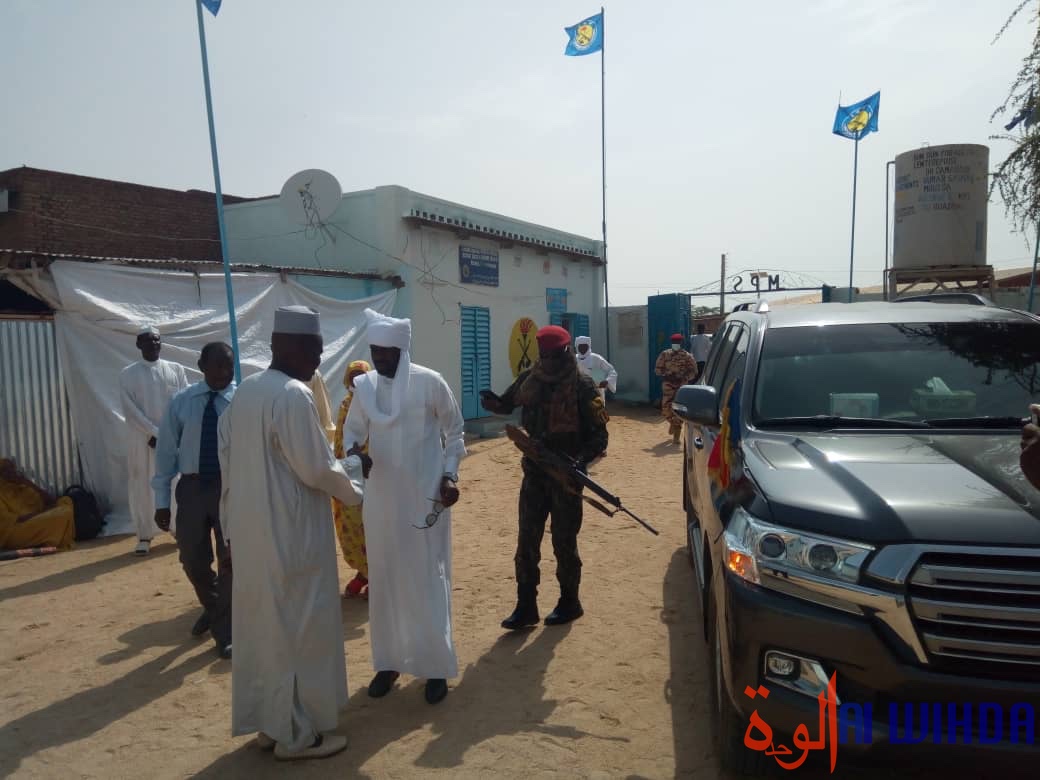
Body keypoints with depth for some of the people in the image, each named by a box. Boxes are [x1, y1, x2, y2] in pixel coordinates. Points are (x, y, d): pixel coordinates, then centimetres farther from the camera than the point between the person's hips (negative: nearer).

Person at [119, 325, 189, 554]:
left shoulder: (176, 369, 6)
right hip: (142, 439, -1)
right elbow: (130, 410, -5)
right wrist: (154, 433, -12)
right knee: (142, 487, 2)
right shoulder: (128, 374, 2)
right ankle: (144, 535, 11)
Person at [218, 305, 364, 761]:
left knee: (260, 623, 16)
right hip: (291, 534, -8)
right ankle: (298, 733, 16)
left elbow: (229, 465, 12)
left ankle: (268, 723, 29)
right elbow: (316, 470, -19)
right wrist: (351, 473, 1)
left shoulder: (243, 393, 8)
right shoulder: (294, 394, -19)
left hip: (250, 531, 9)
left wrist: (230, 527, 18)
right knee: (299, 626, 4)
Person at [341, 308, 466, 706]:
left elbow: (454, 430, -1)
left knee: (428, 580, 4)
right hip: (381, 498, 4)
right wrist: (354, 452, -15)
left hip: (425, 497, -4)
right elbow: (352, 430, 7)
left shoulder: (430, 382, -10)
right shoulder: (364, 385, 0)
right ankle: (388, 661, 29)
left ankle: (436, 666, 18)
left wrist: (449, 475, -8)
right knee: (384, 582, 12)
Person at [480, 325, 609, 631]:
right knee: (527, 541, 6)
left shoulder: (582, 386, -11)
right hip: (534, 471, 5)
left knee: (564, 542, 6)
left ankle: (569, 603, 24)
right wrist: (493, 402, -7)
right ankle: (526, 607, 16)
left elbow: (599, 435, -11)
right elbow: (507, 404, 17)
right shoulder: (530, 378, 2)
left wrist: (582, 459, -28)